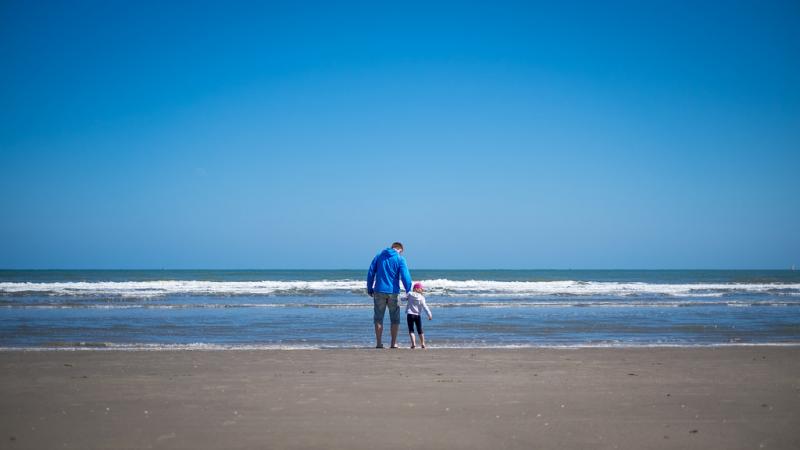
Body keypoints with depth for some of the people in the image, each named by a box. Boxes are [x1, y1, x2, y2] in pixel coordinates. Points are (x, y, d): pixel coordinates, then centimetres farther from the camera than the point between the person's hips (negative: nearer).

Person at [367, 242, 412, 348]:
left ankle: (379, 343, 4)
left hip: (379, 291, 2)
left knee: (378, 318, 8)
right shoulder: (400, 259, -2)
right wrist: (408, 291, -4)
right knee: (395, 319, 9)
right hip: (393, 292, -2)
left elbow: (370, 273, 7)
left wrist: (369, 289, 11)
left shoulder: (378, 256, 8)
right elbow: (405, 276, -10)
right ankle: (394, 343, 7)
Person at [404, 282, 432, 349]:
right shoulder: (421, 297, -2)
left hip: (410, 314, -1)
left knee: (411, 330, -1)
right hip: (418, 315, 1)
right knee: (420, 330, 14)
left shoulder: (410, 294, 1)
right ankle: (422, 343, 17)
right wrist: (429, 315, -6)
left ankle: (413, 343, -16)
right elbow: (425, 307, -7)